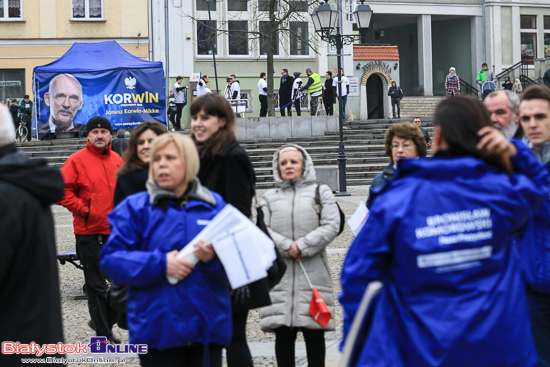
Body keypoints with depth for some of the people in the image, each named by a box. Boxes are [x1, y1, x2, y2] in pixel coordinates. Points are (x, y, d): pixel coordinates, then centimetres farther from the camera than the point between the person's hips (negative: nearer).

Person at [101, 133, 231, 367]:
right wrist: (160, 264, -17)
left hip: (208, 327, 2)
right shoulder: (135, 207, 2)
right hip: (158, 328, -2)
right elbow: (111, 259, -6)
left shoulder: (214, 205, 7)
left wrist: (214, 259, -18)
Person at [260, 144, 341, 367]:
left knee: (314, 333, 3)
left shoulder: (321, 192, 10)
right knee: (283, 334, 1)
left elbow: (331, 226, -2)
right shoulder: (269, 197, 14)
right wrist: (286, 247, -13)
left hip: (313, 272, -1)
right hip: (280, 273, 1)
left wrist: (302, 247, -11)